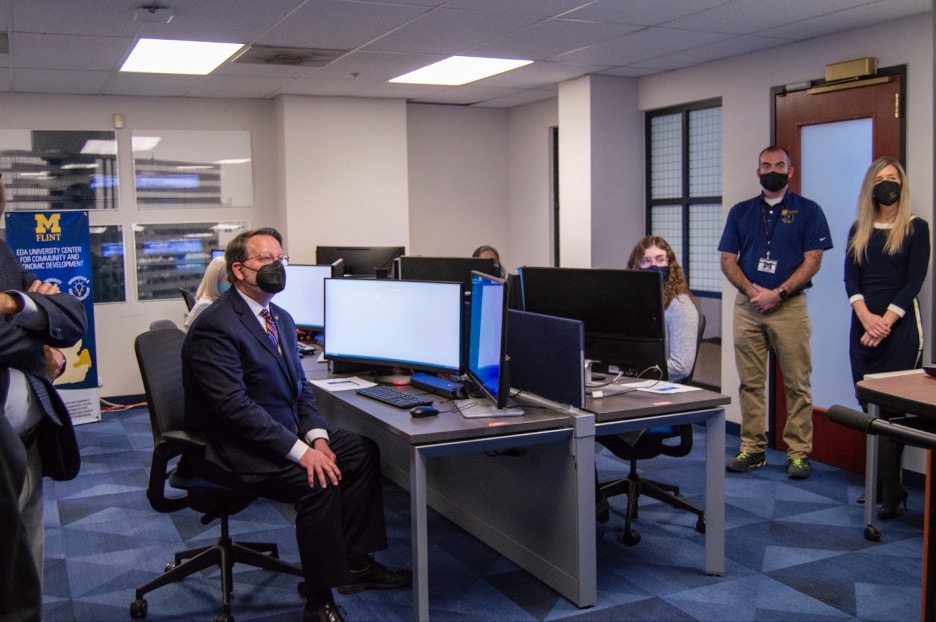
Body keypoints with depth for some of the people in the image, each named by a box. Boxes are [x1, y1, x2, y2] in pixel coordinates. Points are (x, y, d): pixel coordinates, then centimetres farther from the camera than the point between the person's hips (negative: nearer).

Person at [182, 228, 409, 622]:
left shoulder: (281, 319, 11)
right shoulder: (216, 326, -19)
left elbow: (299, 386, 13)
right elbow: (235, 406, -26)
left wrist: (316, 436, -6)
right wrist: (300, 450, -29)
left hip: (287, 431, 10)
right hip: (234, 449, -9)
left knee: (363, 452, -1)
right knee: (319, 481, -28)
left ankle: (355, 563, 8)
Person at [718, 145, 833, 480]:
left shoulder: (808, 211, 5)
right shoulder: (740, 212, 14)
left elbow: (812, 261, -3)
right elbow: (728, 260, 9)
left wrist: (777, 293, -13)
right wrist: (751, 290, -8)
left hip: (790, 306, -3)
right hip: (747, 306, 3)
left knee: (797, 384, -1)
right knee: (750, 383, 5)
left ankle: (798, 452, 5)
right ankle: (752, 449, 13)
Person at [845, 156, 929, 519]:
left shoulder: (916, 229, 2)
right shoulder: (858, 231, 13)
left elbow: (913, 282, -6)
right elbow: (850, 279, 3)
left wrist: (885, 323, -15)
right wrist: (866, 317, -14)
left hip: (901, 326, -4)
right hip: (863, 325, 4)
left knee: (893, 408, -7)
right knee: (869, 407, 5)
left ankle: (890, 493, -3)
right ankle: (879, 485, 12)